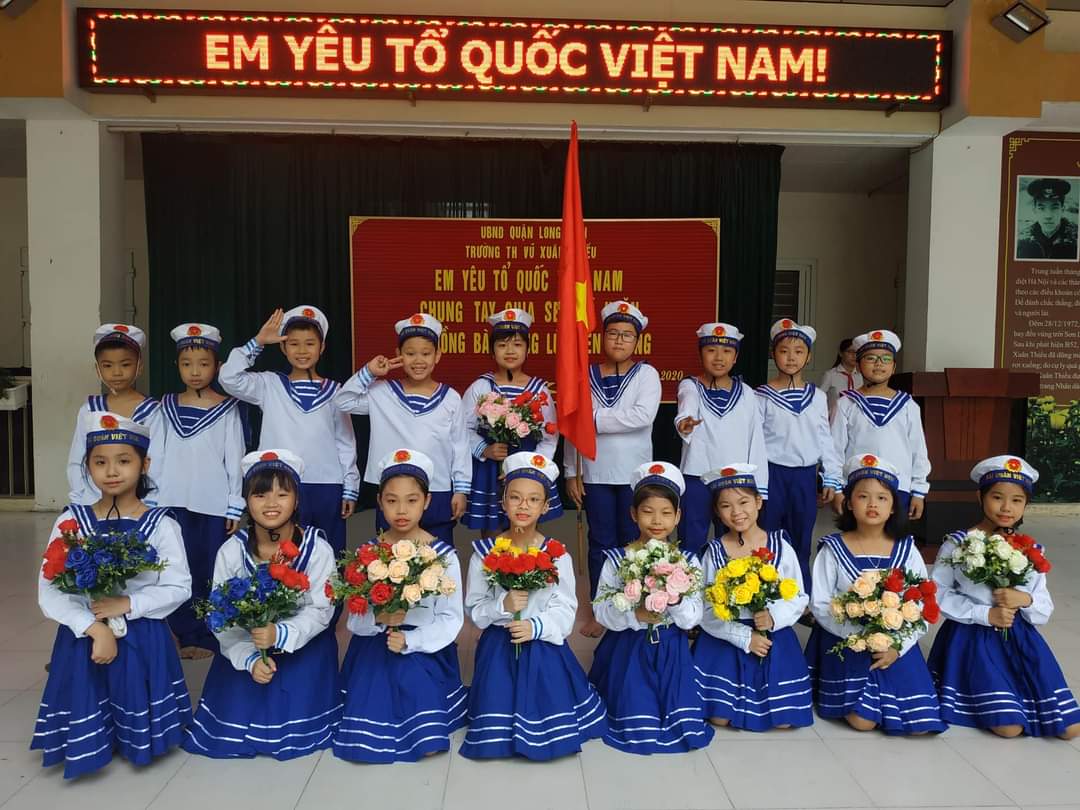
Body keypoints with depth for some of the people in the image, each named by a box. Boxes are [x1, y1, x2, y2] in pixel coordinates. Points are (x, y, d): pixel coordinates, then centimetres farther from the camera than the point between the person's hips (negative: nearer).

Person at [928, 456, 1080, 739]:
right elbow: (938, 594, -10)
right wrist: (985, 614, -17)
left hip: (1020, 639, 5)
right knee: (1009, 727, -14)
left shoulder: (1032, 551, 4)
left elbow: (1044, 613, 5)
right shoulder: (957, 543, -9)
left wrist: (1025, 600, -17)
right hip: (973, 638, -4)